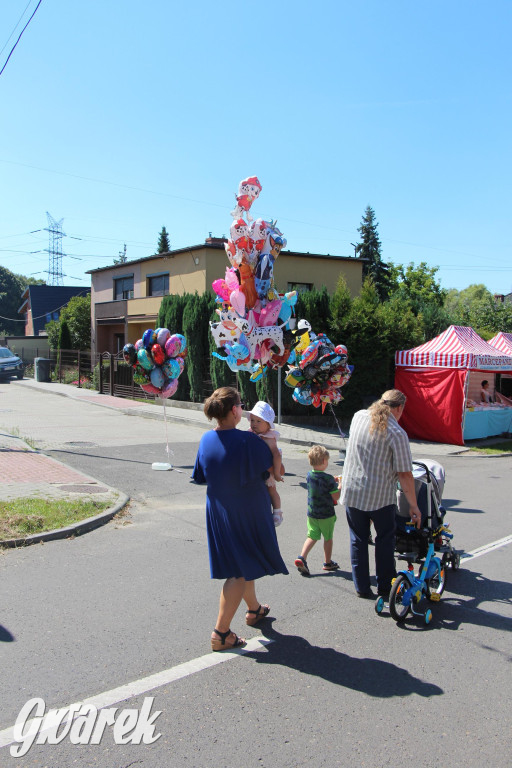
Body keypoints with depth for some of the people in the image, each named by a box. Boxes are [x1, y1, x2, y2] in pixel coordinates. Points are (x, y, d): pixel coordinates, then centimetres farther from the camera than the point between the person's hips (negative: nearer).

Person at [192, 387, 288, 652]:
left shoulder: (206, 439, -4)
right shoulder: (247, 441, -24)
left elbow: (202, 477, 6)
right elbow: (273, 465, -10)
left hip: (218, 512, 7)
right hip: (247, 515, -7)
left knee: (243, 563, 25)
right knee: (240, 572, 5)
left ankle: (254, 609, 46)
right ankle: (221, 633, 7)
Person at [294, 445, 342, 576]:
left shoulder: (309, 475, -1)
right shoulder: (328, 479, -20)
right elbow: (336, 497, -15)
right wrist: (340, 484, -2)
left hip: (312, 513, 5)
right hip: (326, 514, -5)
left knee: (312, 537, 11)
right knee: (328, 538, 13)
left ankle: (302, 557, -8)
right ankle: (328, 563, 26)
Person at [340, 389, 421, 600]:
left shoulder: (358, 417, 0)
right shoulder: (397, 433, -14)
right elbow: (404, 474, -13)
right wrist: (414, 506, -4)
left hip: (352, 491, 3)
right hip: (380, 495, -3)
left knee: (358, 539, 14)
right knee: (385, 539, 16)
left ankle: (361, 587, 21)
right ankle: (384, 587, 25)